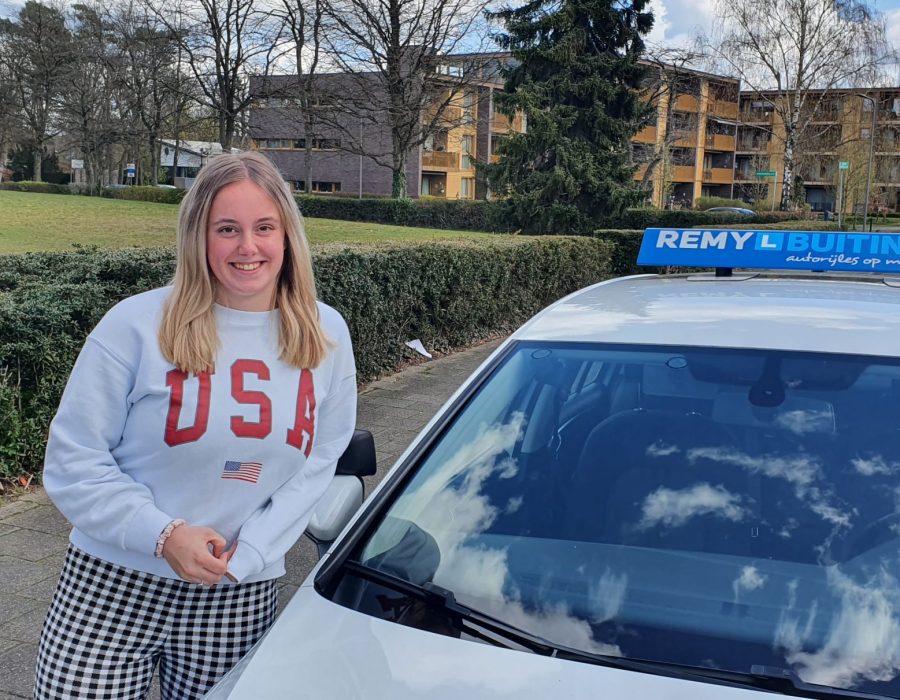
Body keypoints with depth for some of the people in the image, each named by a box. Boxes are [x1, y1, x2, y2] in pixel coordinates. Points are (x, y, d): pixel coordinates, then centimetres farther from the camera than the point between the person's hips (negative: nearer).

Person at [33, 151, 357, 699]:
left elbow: (320, 466, 0)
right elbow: (74, 461, -6)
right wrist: (162, 534, -17)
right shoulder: (137, 325, -9)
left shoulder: (325, 335, 0)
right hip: (111, 587, -1)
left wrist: (245, 553, -11)